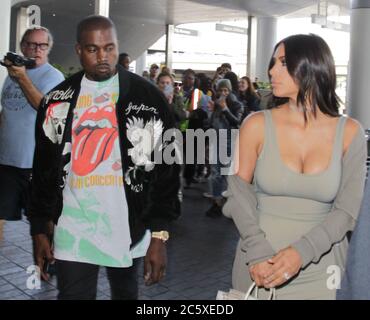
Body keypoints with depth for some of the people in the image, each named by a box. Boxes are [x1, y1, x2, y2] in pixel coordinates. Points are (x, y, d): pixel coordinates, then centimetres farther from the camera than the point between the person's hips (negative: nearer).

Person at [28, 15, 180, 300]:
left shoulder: (147, 97, -5)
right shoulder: (58, 100, 3)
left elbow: (166, 167, -7)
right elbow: (43, 169, 9)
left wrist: (159, 233, -11)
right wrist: (39, 229, 6)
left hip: (129, 227, -1)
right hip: (72, 230, 1)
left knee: (126, 292, 19)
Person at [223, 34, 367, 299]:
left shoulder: (349, 133, -4)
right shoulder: (257, 125, -6)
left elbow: (347, 211, -6)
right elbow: (238, 194, -4)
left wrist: (301, 252, -19)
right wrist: (258, 253, -17)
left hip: (319, 270, 1)